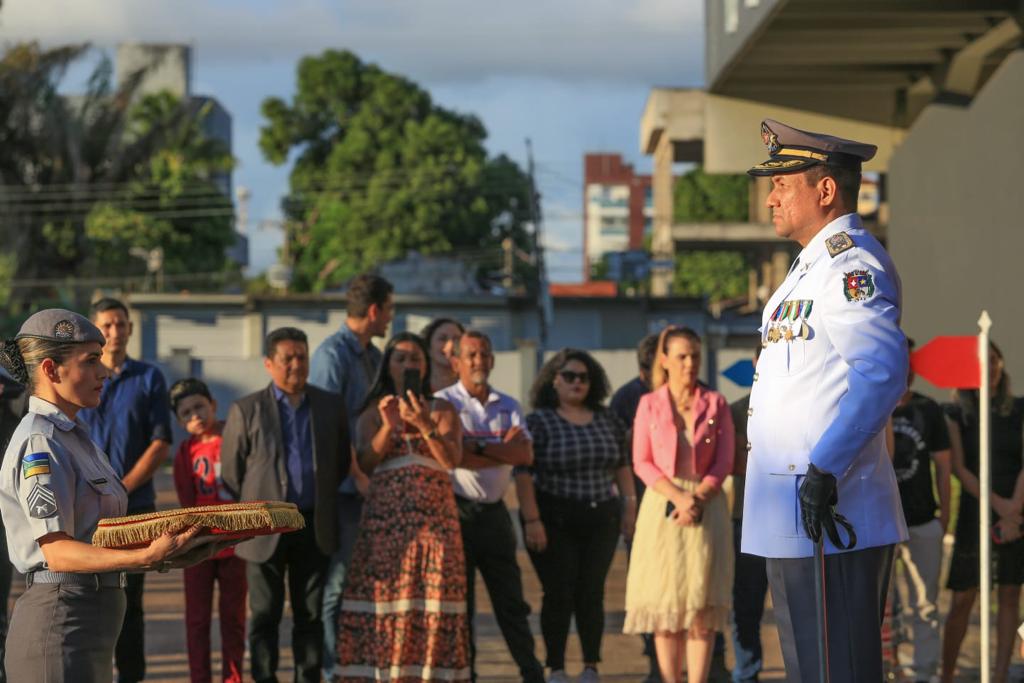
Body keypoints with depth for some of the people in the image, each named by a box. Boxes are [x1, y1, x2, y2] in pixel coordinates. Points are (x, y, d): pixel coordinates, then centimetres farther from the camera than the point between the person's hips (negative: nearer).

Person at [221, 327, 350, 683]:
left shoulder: (331, 405, 7)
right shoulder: (246, 410, 0)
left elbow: (342, 462, 13)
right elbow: (230, 472, 3)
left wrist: (324, 505, 9)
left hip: (314, 527, 2)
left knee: (310, 614, 6)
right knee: (265, 615, 2)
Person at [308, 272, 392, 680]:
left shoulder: (373, 356, 16)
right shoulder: (332, 353, -11)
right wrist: (358, 476, -16)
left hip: (367, 484, 8)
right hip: (342, 487, -8)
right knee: (338, 580, -5)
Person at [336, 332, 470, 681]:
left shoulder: (442, 410, 11)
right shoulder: (373, 412, 12)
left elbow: (453, 459, -4)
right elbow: (365, 462, -1)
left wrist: (425, 425, -18)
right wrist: (388, 426, -15)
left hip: (434, 517, 0)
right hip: (385, 516, 0)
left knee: (433, 596, -6)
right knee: (384, 595, -7)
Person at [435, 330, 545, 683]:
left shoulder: (509, 406, 11)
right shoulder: (443, 402, -2)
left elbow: (526, 454, -3)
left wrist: (478, 447, -13)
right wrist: (503, 450, -9)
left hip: (495, 511, 4)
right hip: (458, 510, -4)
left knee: (511, 599, 9)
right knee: (459, 600, 4)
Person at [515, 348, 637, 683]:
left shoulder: (607, 420, 10)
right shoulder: (539, 422, -4)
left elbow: (622, 466, 16)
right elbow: (523, 473, -10)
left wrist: (629, 505, 8)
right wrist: (532, 520, -17)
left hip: (601, 520, 3)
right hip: (555, 522, -3)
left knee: (592, 593, 3)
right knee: (559, 595, -3)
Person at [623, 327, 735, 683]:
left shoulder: (716, 404, 7)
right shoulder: (650, 404, 6)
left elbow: (724, 462, 2)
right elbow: (642, 462, 0)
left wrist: (697, 498, -14)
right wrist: (678, 497, -14)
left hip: (706, 506, 0)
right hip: (662, 508, 0)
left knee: (703, 604, -5)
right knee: (665, 603, -3)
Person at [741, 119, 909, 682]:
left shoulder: (850, 262, -13)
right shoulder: (812, 265, 20)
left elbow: (883, 371, -26)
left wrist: (825, 469, -29)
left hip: (829, 513, -11)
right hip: (796, 518, 11)